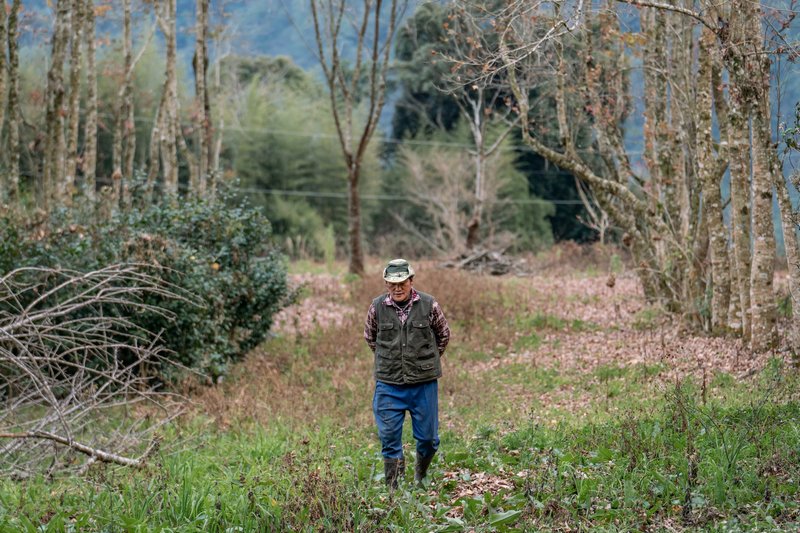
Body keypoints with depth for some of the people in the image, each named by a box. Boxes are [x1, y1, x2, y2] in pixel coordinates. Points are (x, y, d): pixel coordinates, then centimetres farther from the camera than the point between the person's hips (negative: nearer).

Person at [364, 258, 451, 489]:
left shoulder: (429, 305, -4)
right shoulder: (377, 307, -2)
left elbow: (444, 335, 13)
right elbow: (370, 337, 17)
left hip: (424, 383, 0)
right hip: (389, 384, 0)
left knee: (428, 437, 6)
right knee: (389, 437, -3)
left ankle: (421, 477, 33)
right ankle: (393, 488, 6)